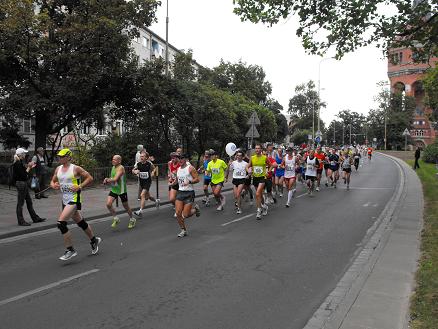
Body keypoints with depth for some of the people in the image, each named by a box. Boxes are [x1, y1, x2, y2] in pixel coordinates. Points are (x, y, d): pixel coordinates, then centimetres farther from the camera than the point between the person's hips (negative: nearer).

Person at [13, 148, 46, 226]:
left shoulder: (20, 162, 13)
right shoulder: (18, 163, -17)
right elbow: (24, 175, -21)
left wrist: (30, 167, 12)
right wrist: (29, 167, -13)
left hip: (24, 184, 11)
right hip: (21, 184, -11)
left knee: (29, 201, 14)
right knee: (20, 203, -1)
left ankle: (35, 218, 22)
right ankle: (21, 221, 6)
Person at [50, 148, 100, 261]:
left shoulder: (75, 168, -10)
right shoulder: (58, 169, 9)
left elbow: (90, 178, -7)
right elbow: (52, 181, 19)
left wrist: (79, 186, -17)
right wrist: (54, 185, -3)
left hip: (74, 199, -8)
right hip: (65, 200, 8)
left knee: (61, 223, -18)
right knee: (80, 223, 18)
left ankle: (70, 250, -6)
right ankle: (94, 240, 38)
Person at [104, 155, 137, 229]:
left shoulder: (121, 168, -20)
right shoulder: (113, 167, 8)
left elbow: (115, 179, -30)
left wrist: (107, 180, -20)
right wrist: (108, 179, -2)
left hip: (121, 190, -7)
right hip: (113, 190, 7)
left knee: (126, 206, 8)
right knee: (108, 204, -10)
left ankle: (132, 219, 30)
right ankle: (116, 219, 8)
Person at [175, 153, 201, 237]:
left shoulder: (190, 168, -8)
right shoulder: (178, 169, 10)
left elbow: (197, 179, -12)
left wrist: (189, 181, -26)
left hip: (189, 193, -5)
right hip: (180, 192, 6)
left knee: (185, 215, -6)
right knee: (178, 213, -4)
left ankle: (195, 209, 26)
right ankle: (183, 230, 13)